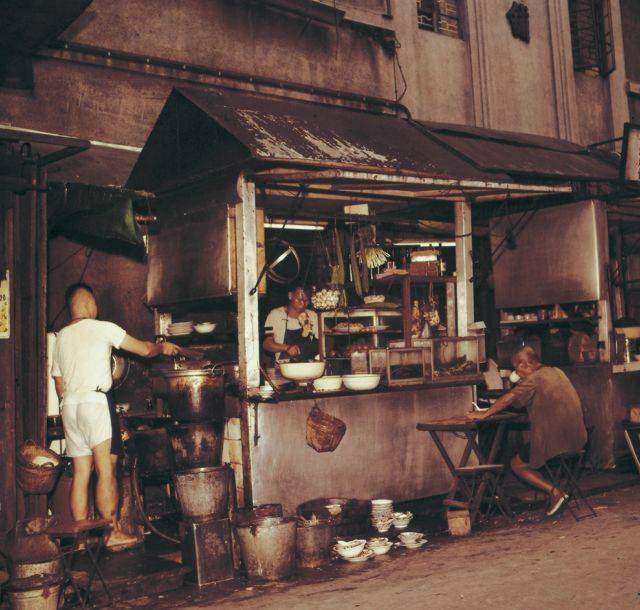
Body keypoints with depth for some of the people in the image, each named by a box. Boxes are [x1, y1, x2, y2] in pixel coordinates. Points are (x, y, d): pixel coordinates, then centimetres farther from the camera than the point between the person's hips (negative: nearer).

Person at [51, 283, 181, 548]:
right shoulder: (101, 328, -2)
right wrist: (163, 347, 20)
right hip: (95, 402, -7)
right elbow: (144, 349, 1)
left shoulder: (61, 337, 18)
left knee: (80, 472, 7)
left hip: (69, 407, 7)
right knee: (106, 470, -7)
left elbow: (59, 384, 20)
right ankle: (112, 532, -9)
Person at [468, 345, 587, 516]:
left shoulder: (533, 379, -12)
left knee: (517, 464, 11)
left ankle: (554, 492, -4)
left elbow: (507, 400, -13)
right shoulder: (557, 372, 12)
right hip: (577, 438, 8)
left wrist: (484, 414, -3)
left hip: (555, 441, -8)